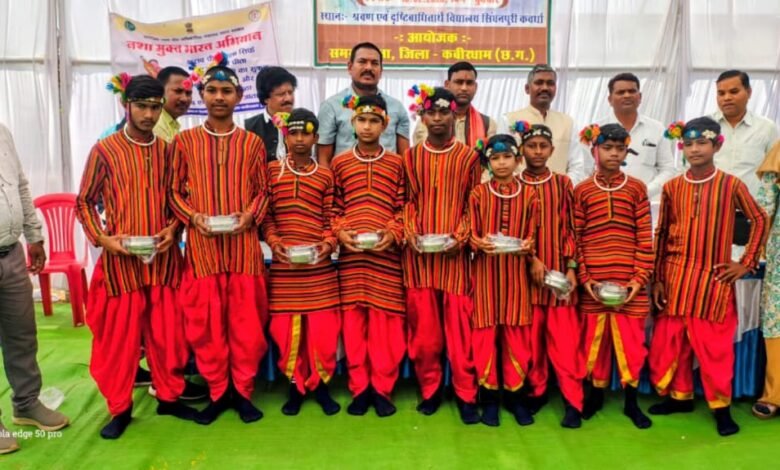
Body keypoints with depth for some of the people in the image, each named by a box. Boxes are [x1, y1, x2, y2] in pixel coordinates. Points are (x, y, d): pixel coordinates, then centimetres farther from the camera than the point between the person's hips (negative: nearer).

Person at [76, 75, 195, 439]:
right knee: (118, 336, 6)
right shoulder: (104, 151, -2)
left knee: (167, 332, 10)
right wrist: (102, 238, -11)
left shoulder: (167, 151, 7)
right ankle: (120, 408, 21)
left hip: (163, 257, 3)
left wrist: (173, 229, -4)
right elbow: (84, 203, 2)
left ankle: (169, 397, 27)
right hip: (120, 259, -2)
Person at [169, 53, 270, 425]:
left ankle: (243, 391, 20)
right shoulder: (184, 141, 6)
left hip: (244, 244, 0)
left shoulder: (252, 142, 6)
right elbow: (174, 191, 7)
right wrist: (193, 217, -11)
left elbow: (262, 191, 7)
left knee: (246, 320, 5)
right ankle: (217, 392, 22)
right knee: (204, 321, 5)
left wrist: (249, 215, -12)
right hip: (201, 245, 0)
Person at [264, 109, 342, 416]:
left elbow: (331, 218, 5)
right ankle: (296, 385, 23)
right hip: (284, 264, 0)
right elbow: (266, 215, 3)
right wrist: (275, 243, -11)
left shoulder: (325, 176, 5)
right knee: (287, 327, 6)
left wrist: (328, 244, -12)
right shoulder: (272, 171, 5)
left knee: (322, 327, 3)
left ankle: (321, 385, 20)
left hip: (319, 265, 0)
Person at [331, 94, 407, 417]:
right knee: (354, 321, 5)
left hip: (386, 254, -1)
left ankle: (382, 388, 15)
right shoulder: (339, 163, 9)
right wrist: (340, 232, -7)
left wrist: (392, 233, -11)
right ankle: (359, 389, 17)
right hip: (351, 253, 1)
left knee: (385, 322, 2)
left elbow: (402, 207, 5)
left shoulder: (397, 163, 7)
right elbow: (333, 207, 10)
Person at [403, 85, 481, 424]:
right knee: (423, 325, 6)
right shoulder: (411, 156, 8)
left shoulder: (469, 157, 3)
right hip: (419, 251, 2)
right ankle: (430, 389, 21)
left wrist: (460, 236, -10)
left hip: (454, 252, -1)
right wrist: (410, 232, -7)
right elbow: (407, 201, 10)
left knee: (460, 324, 0)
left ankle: (466, 395, 13)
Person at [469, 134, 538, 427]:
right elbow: (472, 235, -1)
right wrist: (481, 243, -22)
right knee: (485, 332, 3)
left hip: (516, 272, 1)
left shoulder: (529, 195, 3)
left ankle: (514, 393, 22)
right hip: (486, 272, -1)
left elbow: (532, 236, 5)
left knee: (517, 333, 6)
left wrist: (527, 246, -16)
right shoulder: (478, 194, 0)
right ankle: (488, 395, 17)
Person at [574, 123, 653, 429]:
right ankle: (596, 394, 27)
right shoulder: (582, 190, 2)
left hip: (629, 282, 0)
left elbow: (645, 238, 1)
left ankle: (631, 401, 21)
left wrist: (640, 278, -6)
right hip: (594, 283, 0)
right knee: (595, 339, 10)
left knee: (631, 341, 6)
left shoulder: (637, 188, 3)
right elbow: (575, 239, 1)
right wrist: (584, 278, -6)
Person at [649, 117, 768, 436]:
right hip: (676, 277, 3)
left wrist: (747, 262, 2)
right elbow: (661, 234, 5)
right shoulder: (672, 188, 2)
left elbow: (760, 220, 7)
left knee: (715, 345, 3)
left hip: (714, 279, -2)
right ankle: (680, 396, 27)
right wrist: (657, 279, 3)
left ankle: (720, 406, 19)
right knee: (670, 342, 9)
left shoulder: (732, 185, -3)